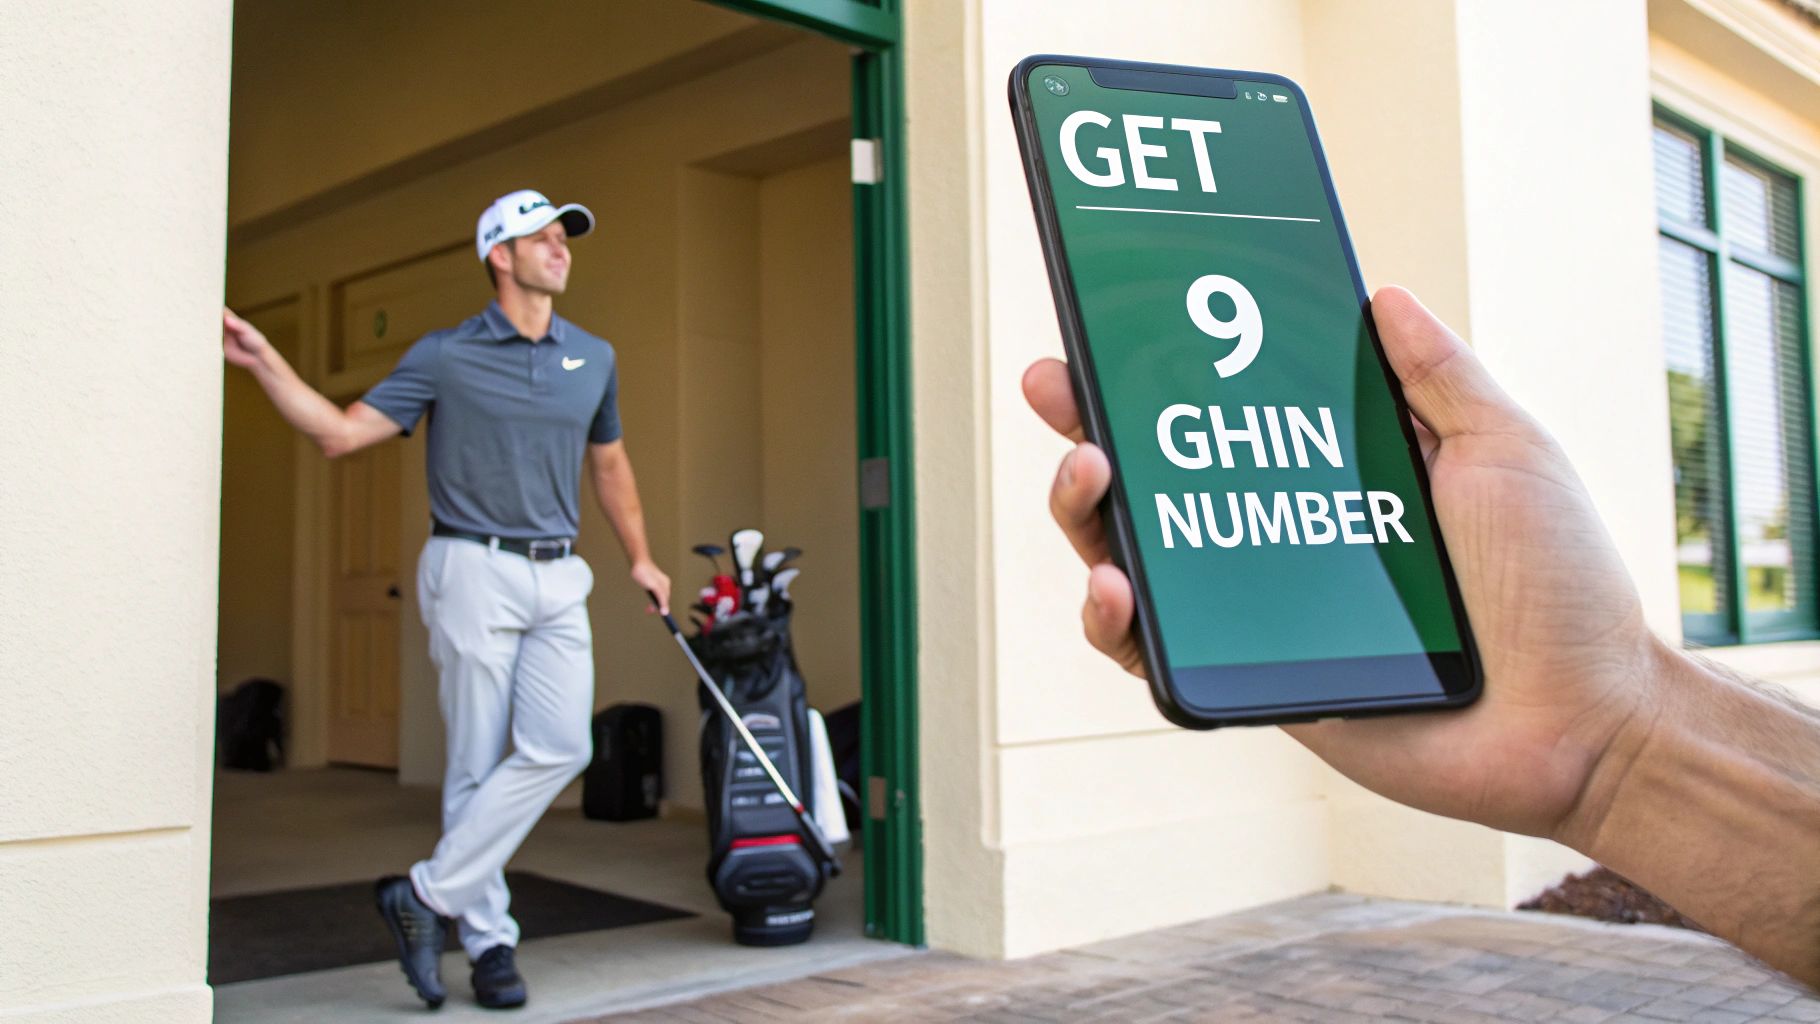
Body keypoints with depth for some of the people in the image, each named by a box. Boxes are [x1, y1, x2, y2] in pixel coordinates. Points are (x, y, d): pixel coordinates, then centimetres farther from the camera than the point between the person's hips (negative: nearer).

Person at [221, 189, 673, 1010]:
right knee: (477, 766, -1)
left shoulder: (593, 358, 12)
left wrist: (639, 559, 21)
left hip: (558, 579, 4)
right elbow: (340, 432, -3)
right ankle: (490, 941, 13)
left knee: (559, 749, -10)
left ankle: (429, 895, 3)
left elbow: (608, 463, 24)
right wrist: (263, 361, -12)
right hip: (474, 573, -4)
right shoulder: (444, 356, -1)